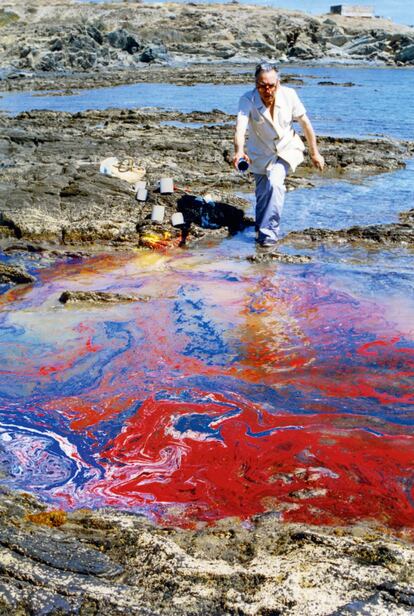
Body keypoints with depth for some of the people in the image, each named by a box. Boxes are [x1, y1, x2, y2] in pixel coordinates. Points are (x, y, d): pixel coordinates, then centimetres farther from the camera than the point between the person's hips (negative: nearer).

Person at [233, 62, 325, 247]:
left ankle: (269, 231, -17)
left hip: (287, 149, 0)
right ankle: (261, 227, 38)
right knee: (262, 195, 8)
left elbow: (305, 123, -8)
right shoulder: (248, 100, -26)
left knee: (275, 182, -25)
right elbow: (240, 127, -42)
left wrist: (315, 152, -2)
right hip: (261, 154, 1)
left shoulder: (289, 95, -21)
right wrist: (239, 151, -61)